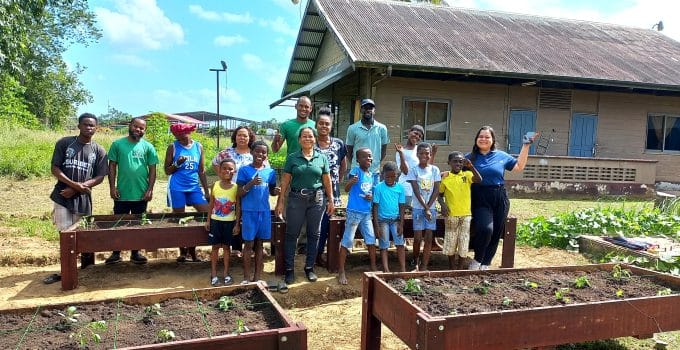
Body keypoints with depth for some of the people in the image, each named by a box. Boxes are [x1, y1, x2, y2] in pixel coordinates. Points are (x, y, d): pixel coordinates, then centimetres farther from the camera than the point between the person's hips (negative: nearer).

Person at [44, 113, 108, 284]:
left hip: (83, 198, 1)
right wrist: (74, 184, -15)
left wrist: (79, 188, -13)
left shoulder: (99, 151, 3)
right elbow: (54, 169, -2)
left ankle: (87, 270, 23)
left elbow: (99, 177, 0)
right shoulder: (64, 143, 1)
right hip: (62, 196, 0)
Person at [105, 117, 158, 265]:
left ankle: (135, 253, 22)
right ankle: (116, 253, 21)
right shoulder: (117, 144, 1)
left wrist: (150, 189, -4)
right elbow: (112, 166, 2)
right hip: (122, 193, -1)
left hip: (141, 194, 1)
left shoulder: (148, 147, 3)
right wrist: (112, 187, -5)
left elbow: (152, 170, 3)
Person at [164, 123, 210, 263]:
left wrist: (206, 191, 9)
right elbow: (167, 171, 3)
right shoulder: (173, 147, -1)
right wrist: (177, 164, -17)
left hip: (194, 187, 3)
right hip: (177, 188, -3)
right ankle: (183, 251, 19)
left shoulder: (198, 147, 6)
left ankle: (192, 247, 12)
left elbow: (201, 170, 10)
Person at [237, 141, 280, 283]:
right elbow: (239, 193, -7)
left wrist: (277, 191, -7)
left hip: (265, 211, 3)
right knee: (249, 244, 2)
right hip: (249, 211, -3)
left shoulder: (271, 172, 6)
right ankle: (246, 278, 12)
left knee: (259, 244, 10)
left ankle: (257, 277, 18)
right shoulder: (244, 170, -5)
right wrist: (251, 183, -23)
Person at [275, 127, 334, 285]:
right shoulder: (292, 158, 1)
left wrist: (331, 200, 5)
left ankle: (309, 267, 23)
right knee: (292, 234, 3)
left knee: (314, 234, 9)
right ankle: (289, 269, 14)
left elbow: (327, 181, 7)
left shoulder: (322, 158, 5)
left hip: (317, 199, 2)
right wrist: (280, 201, -3)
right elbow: (285, 180, 1)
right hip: (296, 199, -1)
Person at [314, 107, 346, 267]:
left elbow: (343, 167, 16)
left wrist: (335, 181, 13)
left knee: (325, 224, 7)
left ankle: (319, 254, 22)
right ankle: (312, 255, 14)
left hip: (331, 192, 2)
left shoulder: (339, 144, 4)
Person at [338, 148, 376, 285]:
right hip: (354, 212, -6)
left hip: (367, 213, 6)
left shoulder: (371, 174, 8)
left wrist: (372, 197, -3)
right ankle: (341, 271, 9)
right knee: (347, 241, 0)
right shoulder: (356, 171, -12)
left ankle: (373, 267, 26)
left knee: (371, 239, 10)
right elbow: (346, 189, -20)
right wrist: (351, 182, -41)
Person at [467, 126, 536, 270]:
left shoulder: (501, 156, 10)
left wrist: (526, 145, 10)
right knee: (485, 229, -23)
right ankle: (477, 260, 1)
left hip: (499, 199, 3)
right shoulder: (470, 158, 5)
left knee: (496, 233, 5)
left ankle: (485, 265, 21)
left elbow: (519, 166, 12)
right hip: (480, 200, -3)